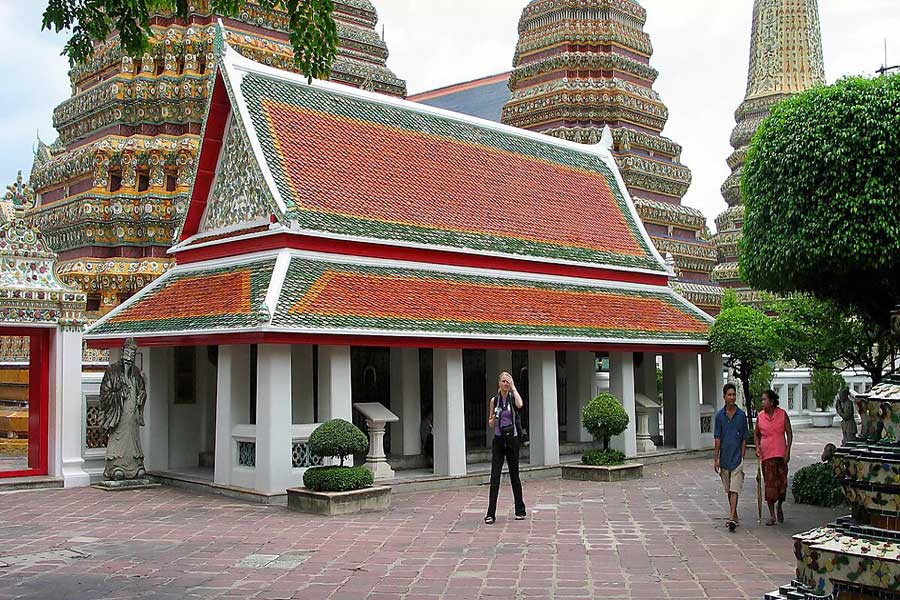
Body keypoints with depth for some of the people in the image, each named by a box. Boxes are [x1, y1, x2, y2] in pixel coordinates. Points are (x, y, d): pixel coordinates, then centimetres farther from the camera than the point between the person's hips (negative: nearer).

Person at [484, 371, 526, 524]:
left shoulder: (513, 397, -1)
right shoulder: (494, 400, 6)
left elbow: (520, 405, -27)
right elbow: (490, 423, 11)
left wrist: (513, 387, -17)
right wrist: (493, 419, -12)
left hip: (512, 439, -1)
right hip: (498, 440, 1)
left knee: (514, 476, 7)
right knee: (494, 477, -6)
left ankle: (520, 510, 21)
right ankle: (491, 513, -6)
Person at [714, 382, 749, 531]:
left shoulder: (741, 415, -2)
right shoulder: (719, 415, 2)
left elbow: (744, 438, 1)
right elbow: (717, 438, 2)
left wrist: (742, 457, -5)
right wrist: (716, 459, -1)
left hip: (737, 457, -3)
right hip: (724, 457, 3)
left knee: (734, 489, -9)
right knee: (728, 489, 12)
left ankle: (732, 517, -13)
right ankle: (734, 515, 26)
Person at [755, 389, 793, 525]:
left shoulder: (782, 414, 0)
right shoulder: (760, 416, 5)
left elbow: (789, 433, 2)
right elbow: (756, 434, 16)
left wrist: (788, 450, -7)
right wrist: (757, 447, -1)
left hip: (781, 453, -1)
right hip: (766, 454, 1)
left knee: (782, 482, -1)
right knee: (769, 483, -1)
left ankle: (779, 506, 29)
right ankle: (772, 515, 7)